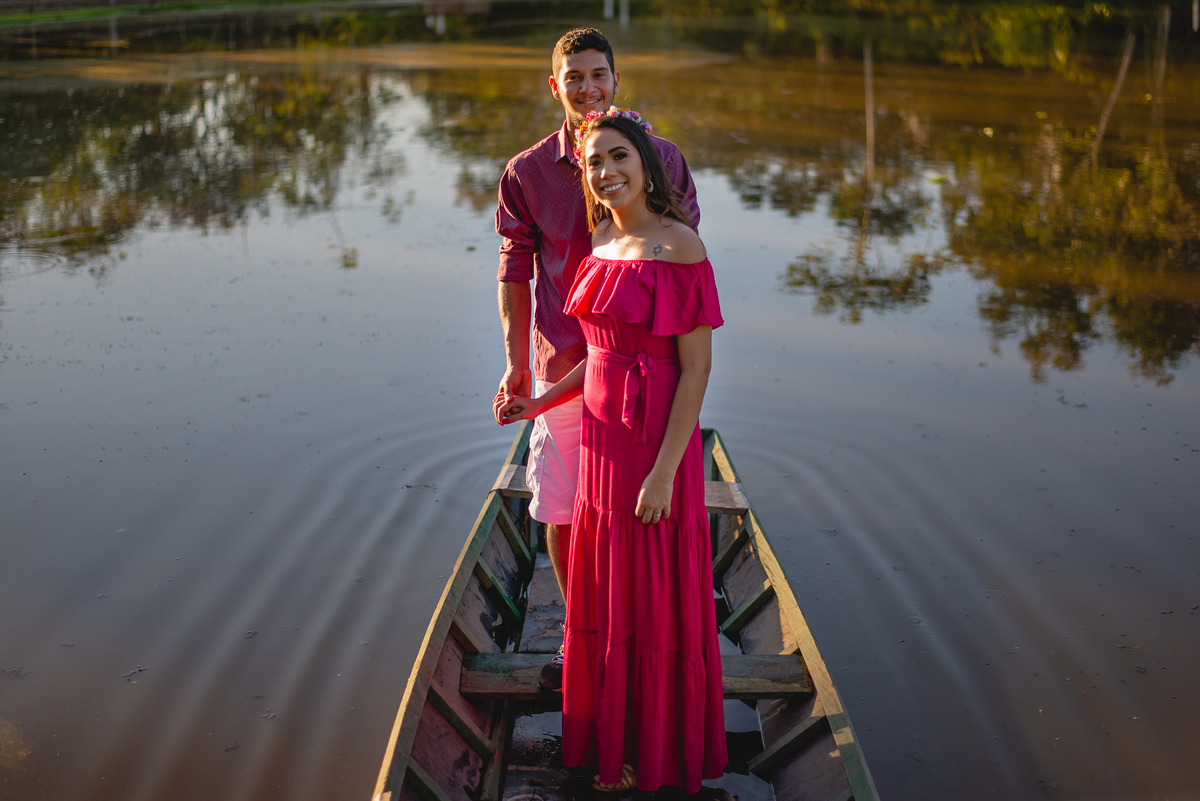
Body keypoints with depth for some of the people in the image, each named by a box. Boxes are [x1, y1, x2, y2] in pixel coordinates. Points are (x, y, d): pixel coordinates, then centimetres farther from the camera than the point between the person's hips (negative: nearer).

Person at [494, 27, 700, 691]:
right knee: (560, 512, 8)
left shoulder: (662, 158, 0)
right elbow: (514, 271, 6)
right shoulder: (526, 172, 1)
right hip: (563, 368, 1)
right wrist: (516, 362, -1)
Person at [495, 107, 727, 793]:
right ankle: (616, 733, 37)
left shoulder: (678, 247, -16)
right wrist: (539, 404, 12)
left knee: (655, 594, 7)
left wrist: (664, 471, -20)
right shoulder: (603, 242, 8)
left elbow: (697, 366, -17)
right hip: (603, 435, 8)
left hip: (657, 444, -8)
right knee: (607, 589, 18)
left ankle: (658, 751, 26)